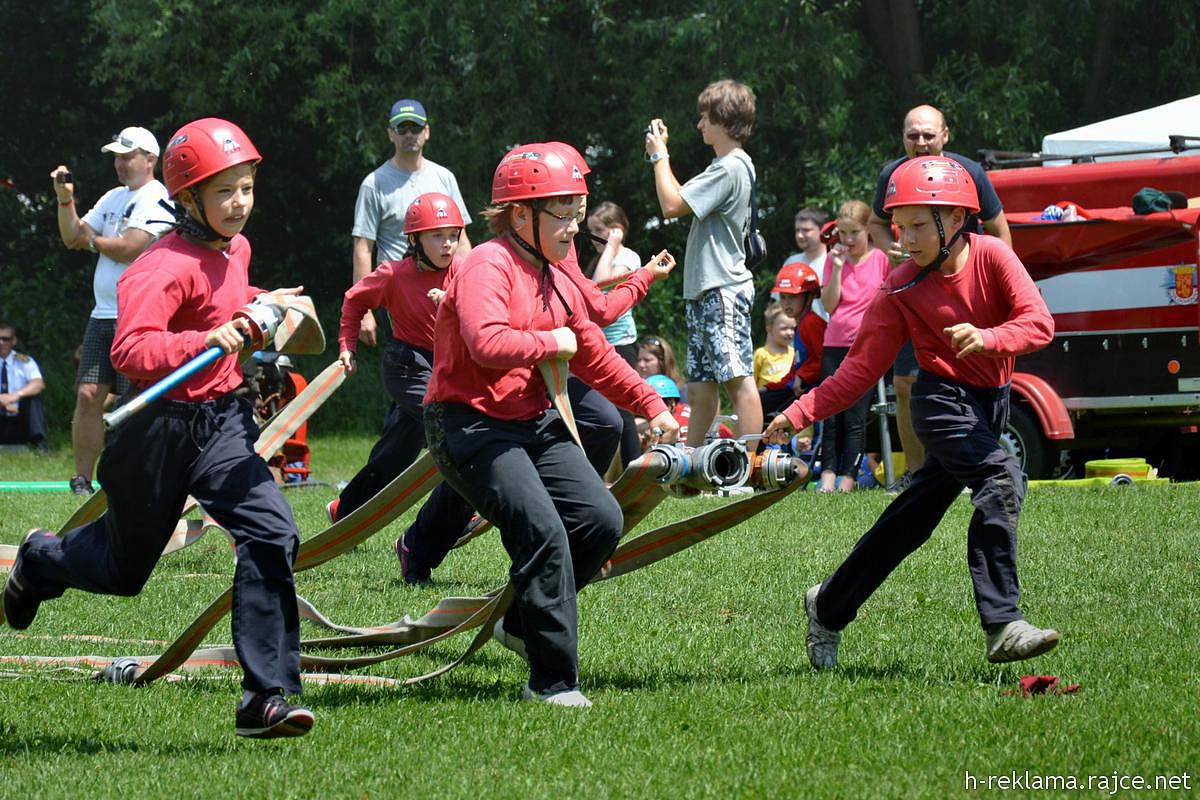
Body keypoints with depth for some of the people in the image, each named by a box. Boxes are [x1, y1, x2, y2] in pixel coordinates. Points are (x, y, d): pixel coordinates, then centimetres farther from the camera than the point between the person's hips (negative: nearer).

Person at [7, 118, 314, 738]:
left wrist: (259, 306, 11)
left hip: (222, 421, 6)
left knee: (273, 534, -16)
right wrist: (208, 340, -42)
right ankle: (38, 559, 48)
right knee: (124, 567, 12)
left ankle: (266, 697, -14)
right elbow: (130, 351, -33)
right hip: (161, 431, -6)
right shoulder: (166, 267, -22)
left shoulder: (235, 249, 6)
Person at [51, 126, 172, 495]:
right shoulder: (113, 198, 19)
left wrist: (93, 240, 1)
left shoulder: (156, 198, -8)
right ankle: (82, 479, 2)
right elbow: (72, 239, 19)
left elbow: (129, 248, -18)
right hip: (103, 316, 8)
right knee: (88, 395, -1)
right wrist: (65, 200, 3)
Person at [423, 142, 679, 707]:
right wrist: (551, 343, -19)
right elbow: (487, 343, -35)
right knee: (544, 531, -21)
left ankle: (520, 623, 18)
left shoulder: (558, 283, 13)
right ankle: (552, 681, -15)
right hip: (469, 425, -9)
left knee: (601, 521, -2)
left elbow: (596, 358, 26)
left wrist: (651, 406, 26)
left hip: (534, 422, 9)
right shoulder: (489, 266, -17)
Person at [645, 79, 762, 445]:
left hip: (723, 291, -11)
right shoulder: (731, 165, 18)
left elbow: (672, 205, -17)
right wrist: (661, 156, 24)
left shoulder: (729, 168, -15)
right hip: (704, 291, 11)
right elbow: (684, 199, 27)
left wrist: (660, 156, -5)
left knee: (738, 379, -12)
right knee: (701, 384, 15)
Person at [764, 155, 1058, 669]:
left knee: (912, 517, 10)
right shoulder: (900, 291, -10)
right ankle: (1002, 626, -30)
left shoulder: (991, 256, -10)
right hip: (943, 400, -3)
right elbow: (861, 368, -8)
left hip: (991, 403, 3)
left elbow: (1039, 322, -16)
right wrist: (799, 414, -16)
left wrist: (987, 338, -34)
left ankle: (828, 607, 27)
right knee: (1001, 479, -27)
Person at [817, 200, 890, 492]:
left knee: (854, 418, -6)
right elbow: (829, 304, 1)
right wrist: (837, 268, -7)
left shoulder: (881, 259, -1)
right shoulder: (834, 259, 9)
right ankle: (828, 476, 1)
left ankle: (847, 480, -5)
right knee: (831, 416, 1)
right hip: (835, 344, 4)